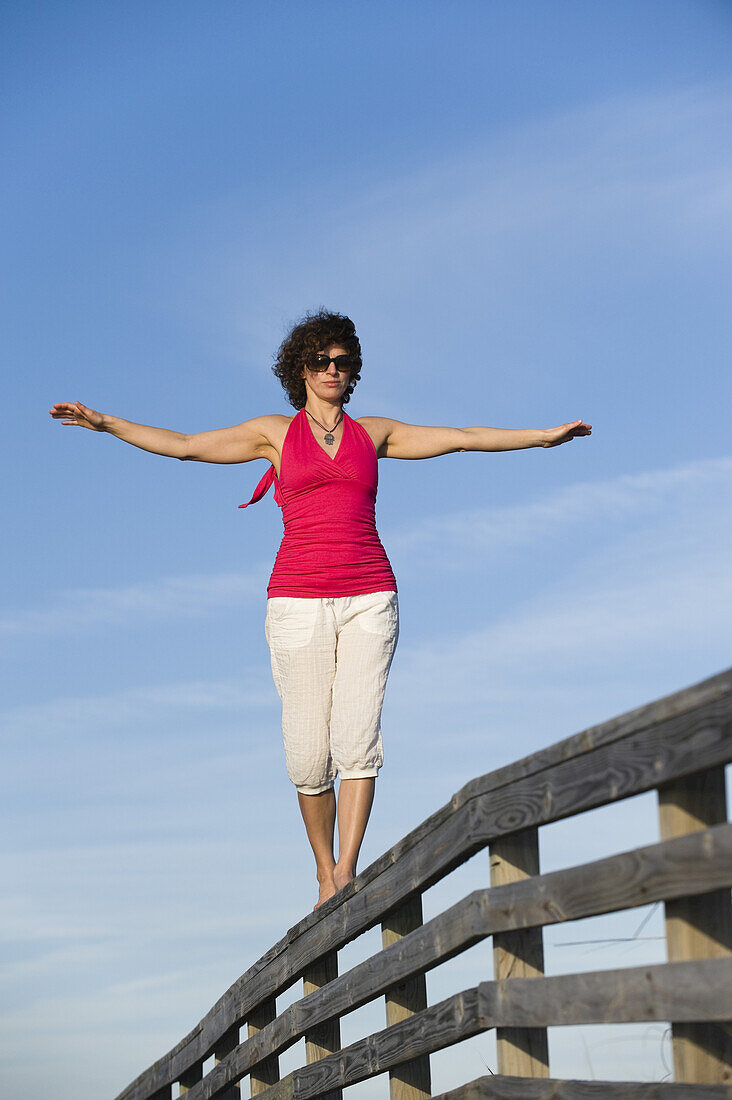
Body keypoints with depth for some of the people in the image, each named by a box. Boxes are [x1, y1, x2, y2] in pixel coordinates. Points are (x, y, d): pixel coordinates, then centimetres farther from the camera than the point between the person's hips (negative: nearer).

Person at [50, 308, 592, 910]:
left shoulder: (374, 433, 16)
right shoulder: (274, 432, 12)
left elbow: (463, 437, 16)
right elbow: (182, 444, 10)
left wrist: (543, 436, 13)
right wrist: (106, 423, 2)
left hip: (368, 599, 1)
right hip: (298, 601, -1)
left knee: (358, 735, -15)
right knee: (308, 753, -4)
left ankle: (347, 874, -17)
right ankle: (325, 874, 15)